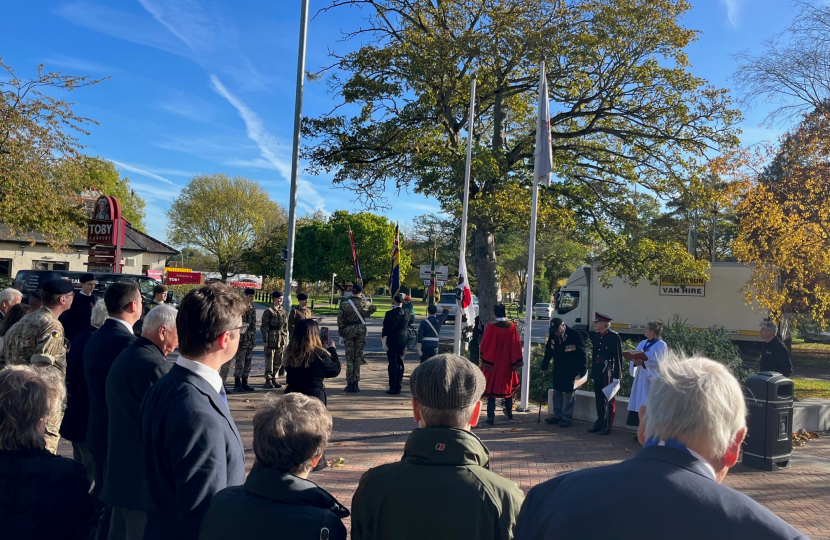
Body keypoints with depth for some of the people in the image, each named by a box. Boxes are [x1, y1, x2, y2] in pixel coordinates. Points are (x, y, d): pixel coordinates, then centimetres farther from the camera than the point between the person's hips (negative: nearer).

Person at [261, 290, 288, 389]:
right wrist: (265, 340, -12)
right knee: (269, 360, -1)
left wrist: (285, 339, 11)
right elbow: (264, 327, -8)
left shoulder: (283, 311, 12)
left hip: (281, 341, 6)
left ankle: (274, 379, 19)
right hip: (271, 340, -6)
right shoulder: (269, 311, -6)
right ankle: (268, 380, 7)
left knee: (279, 361, 9)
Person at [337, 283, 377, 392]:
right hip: (361, 331, 1)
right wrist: (364, 298, 18)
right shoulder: (365, 303, -5)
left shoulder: (345, 304, -6)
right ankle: (356, 384, 8)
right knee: (358, 357, 7)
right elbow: (374, 308, 17)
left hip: (349, 331, -1)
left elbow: (340, 320, -4)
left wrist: (341, 334, 7)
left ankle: (350, 384, 7)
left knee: (349, 357, 7)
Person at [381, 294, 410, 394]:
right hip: (403, 340, 4)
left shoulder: (389, 313, -11)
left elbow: (385, 329, -7)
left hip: (392, 341, -3)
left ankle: (393, 388, 2)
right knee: (400, 363, 11)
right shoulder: (407, 313, -1)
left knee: (392, 364, 2)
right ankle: (398, 388, 15)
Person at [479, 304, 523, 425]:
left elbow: (484, 346, -10)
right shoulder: (512, 327, -5)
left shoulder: (491, 327, -15)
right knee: (507, 385, 21)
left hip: (492, 364, -3)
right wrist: (515, 363, 5)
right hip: (507, 363, 3)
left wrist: (485, 362, 3)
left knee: (491, 387, 3)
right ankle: (509, 411, 34)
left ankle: (491, 416, -3)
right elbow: (516, 345, -2)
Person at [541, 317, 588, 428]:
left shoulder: (575, 335, -17)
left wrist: (582, 371, -12)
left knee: (569, 394, 2)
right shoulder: (552, 334, -2)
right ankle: (557, 415, 24)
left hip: (571, 371, -5)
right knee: (557, 393, 12)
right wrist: (544, 367, 9)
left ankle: (567, 418, 11)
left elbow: (583, 354, -12)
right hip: (557, 369, 5)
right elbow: (548, 351, 8)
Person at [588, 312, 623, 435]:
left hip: (608, 374, -7)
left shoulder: (614, 337, -11)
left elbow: (618, 357, -12)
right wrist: (593, 373, 17)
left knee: (609, 400, 3)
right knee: (599, 400, 13)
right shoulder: (595, 336, 10)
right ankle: (600, 424, 23)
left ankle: (607, 427, 9)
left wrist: (616, 376, -14)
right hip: (598, 374, 7)